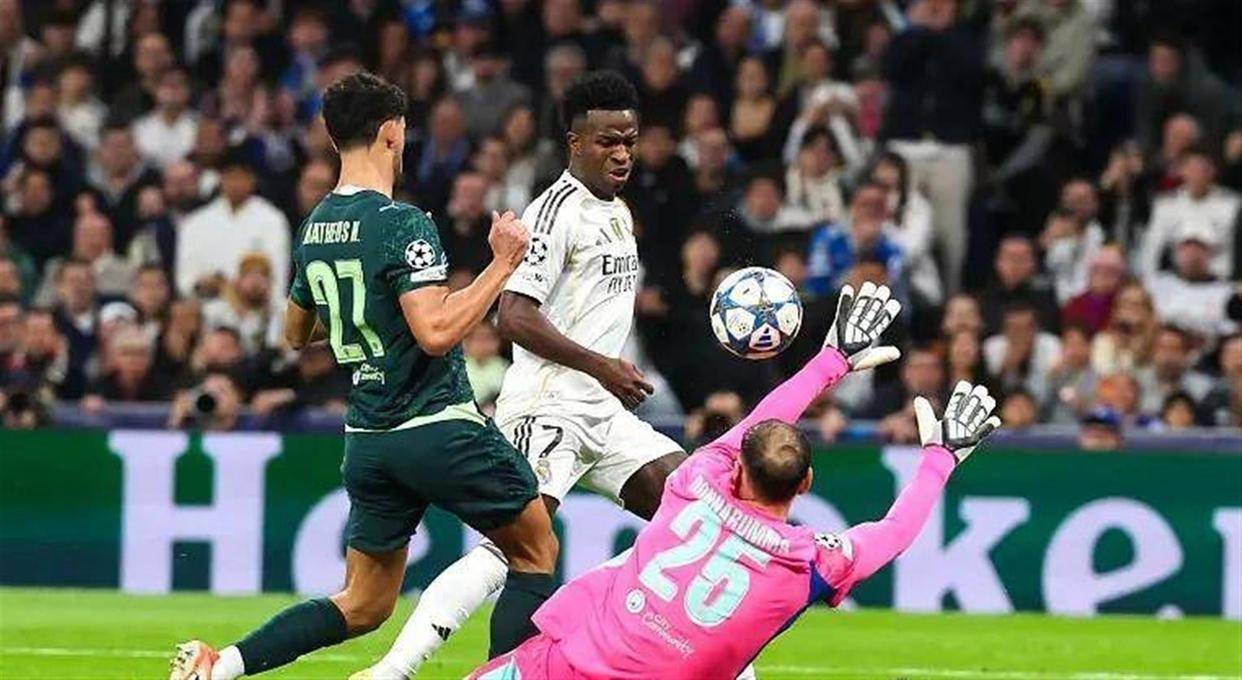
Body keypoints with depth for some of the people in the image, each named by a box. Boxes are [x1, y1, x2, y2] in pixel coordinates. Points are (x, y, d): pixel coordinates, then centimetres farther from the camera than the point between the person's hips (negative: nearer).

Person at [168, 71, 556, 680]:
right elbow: (436, 331, -24)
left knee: (362, 606, 13)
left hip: (367, 441, 7)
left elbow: (296, 334, 23)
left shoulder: (314, 229, 9)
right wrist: (503, 265, -16)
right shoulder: (401, 224, -15)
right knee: (536, 551, 12)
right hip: (438, 426, -7)